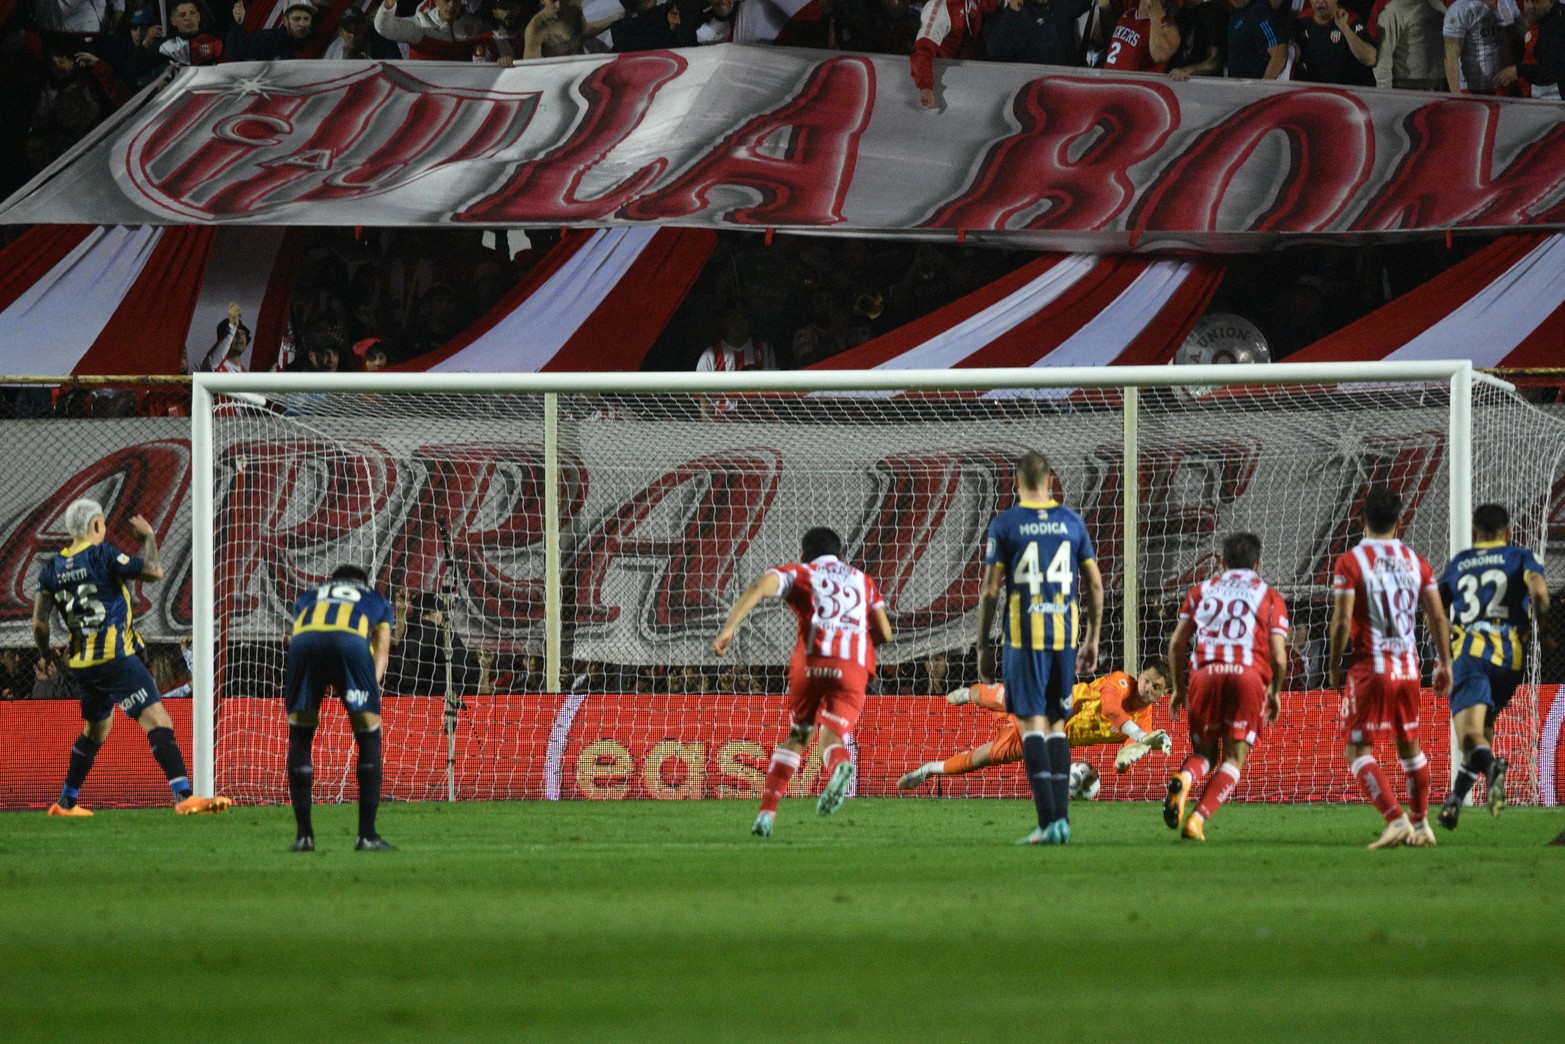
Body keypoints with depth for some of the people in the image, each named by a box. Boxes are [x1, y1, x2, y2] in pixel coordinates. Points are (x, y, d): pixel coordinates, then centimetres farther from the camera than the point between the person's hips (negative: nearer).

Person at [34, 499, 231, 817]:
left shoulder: (53, 568, 7)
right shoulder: (103, 555, -11)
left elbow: (39, 623, 7)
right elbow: (154, 571, -10)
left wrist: (46, 653, 25)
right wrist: (149, 537, 6)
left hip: (80, 665, 7)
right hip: (116, 659, -7)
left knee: (95, 729, 26)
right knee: (157, 720, -12)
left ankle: (66, 802, 32)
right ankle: (184, 796, -26)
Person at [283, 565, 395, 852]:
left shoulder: (308, 598, 43)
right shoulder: (377, 602, 39)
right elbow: (381, 650, 24)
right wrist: (373, 683, 11)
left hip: (303, 643, 2)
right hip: (352, 642, -2)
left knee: (299, 738, 17)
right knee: (369, 738, 12)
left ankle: (303, 833, 13)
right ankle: (367, 834, 9)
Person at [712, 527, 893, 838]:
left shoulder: (799, 573, 20)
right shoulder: (862, 580, 29)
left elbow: (760, 587, -1)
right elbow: (884, 633, 21)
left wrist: (728, 629, -10)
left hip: (810, 662, 0)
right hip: (854, 669, 0)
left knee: (796, 736, 19)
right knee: (832, 740, -4)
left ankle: (766, 814, 12)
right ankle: (839, 766, -43)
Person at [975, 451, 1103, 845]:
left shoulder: (1004, 524, -1)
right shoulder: (1072, 522, 8)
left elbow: (990, 590, -3)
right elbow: (1094, 584, 9)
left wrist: (983, 646, 4)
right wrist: (1092, 639, 17)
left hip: (1024, 635, -3)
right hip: (1066, 634, 3)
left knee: (1032, 725, -3)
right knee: (1056, 725, 13)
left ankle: (1048, 821, -14)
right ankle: (1062, 820, 8)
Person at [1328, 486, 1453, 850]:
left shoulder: (1349, 563, -8)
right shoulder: (1415, 562, 5)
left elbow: (1341, 622, -13)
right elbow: (1438, 618, 5)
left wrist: (1334, 667, -1)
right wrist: (1445, 663, 14)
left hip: (1369, 669, -5)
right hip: (1408, 669, 5)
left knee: (1359, 752, -1)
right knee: (1409, 747, 21)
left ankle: (1396, 820, -17)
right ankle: (1421, 824, 25)